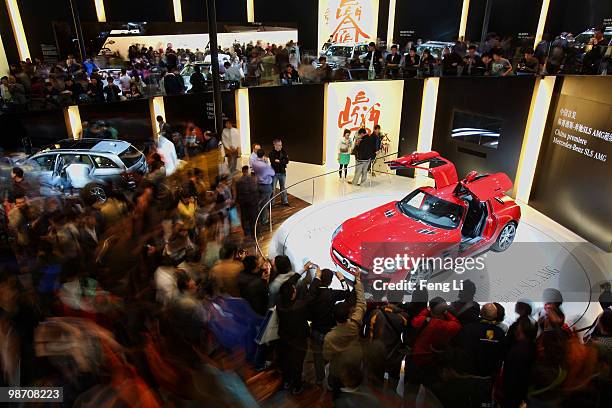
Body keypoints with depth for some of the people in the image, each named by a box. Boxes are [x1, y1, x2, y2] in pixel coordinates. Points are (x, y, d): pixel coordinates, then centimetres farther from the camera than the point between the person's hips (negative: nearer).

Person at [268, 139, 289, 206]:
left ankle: (284, 201, 25)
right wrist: (282, 162, -17)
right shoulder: (272, 153, -9)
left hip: (282, 173, 3)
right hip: (275, 173, -3)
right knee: (273, 188, 5)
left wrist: (278, 161, -18)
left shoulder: (284, 152, 0)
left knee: (283, 187, 15)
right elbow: (273, 163, -20)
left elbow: (287, 161, -11)